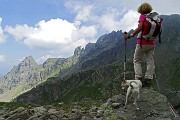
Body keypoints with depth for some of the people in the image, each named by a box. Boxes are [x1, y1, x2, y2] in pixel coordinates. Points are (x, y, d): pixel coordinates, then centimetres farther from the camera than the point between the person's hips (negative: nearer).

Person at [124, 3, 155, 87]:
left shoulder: (142, 16, -6)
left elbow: (140, 27, -21)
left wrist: (130, 35, -19)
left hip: (142, 42, -6)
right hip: (152, 43, 6)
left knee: (137, 60, 5)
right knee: (150, 61, 6)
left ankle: (138, 79, -1)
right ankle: (148, 80, 6)